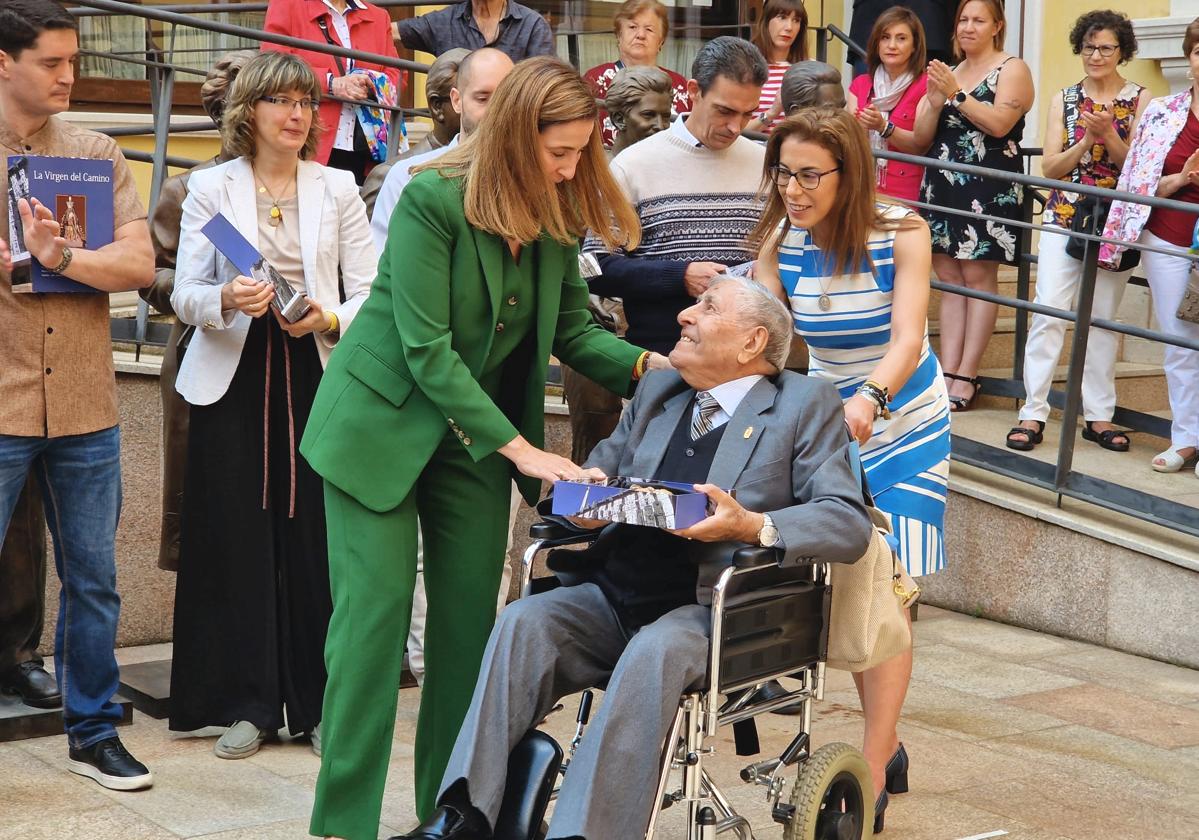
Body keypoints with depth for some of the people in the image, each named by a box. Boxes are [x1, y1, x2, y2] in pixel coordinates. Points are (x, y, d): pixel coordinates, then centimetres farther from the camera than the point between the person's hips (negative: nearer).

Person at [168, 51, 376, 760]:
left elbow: (368, 294, 4)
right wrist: (227, 300, -19)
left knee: (318, 537, -3)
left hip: (317, 377, 1)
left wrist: (328, 320, -16)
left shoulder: (338, 190, 9)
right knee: (238, 538, -2)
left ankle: (322, 706, 7)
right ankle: (246, 707, 7)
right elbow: (185, 295, 2)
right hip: (234, 378, 0)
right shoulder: (210, 189, 6)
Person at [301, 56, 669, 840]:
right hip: (382, 421, -6)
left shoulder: (556, 214, -3)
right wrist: (519, 448, -24)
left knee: (470, 618, 5)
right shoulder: (432, 201, -22)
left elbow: (571, 328, 4)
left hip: (476, 433, 6)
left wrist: (645, 363, -16)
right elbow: (427, 349, -23)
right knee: (376, 608, -6)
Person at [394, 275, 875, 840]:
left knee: (653, 652, -36)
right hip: (615, 594, 5)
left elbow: (850, 524, -5)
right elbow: (606, 461, 29)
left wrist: (752, 526, -22)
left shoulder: (806, 405, 5)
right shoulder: (656, 391, 22)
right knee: (524, 620, -22)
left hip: (709, 608, -5)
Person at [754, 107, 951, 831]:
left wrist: (870, 399, -51)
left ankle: (873, 770, -7)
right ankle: (888, 743, 21)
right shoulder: (781, 242, -10)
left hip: (903, 425, -4)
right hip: (828, 419, 4)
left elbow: (907, 338, -31)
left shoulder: (901, 234, -20)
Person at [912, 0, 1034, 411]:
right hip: (943, 186, 6)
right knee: (950, 278, 2)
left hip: (988, 189, -6)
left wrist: (957, 94, -18)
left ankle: (966, 378, -7)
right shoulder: (947, 73, 17)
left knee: (978, 277, -6)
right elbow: (921, 139, 12)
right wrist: (934, 103, -6)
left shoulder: (1012, 69, 2)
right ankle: (947, 373, 1)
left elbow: (999, 124, -14)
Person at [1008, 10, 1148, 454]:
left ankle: (1098, 414, 13)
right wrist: (1087, 138, -13)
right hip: (1064, 217, 1)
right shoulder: (1065, 99, 8)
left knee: (1104, 318, 6)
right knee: (1048, 312, -9)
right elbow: (1050, 167, 2)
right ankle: (1033, 413, -7)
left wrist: (1109, 135, -17)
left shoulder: (1139, 100, 3)